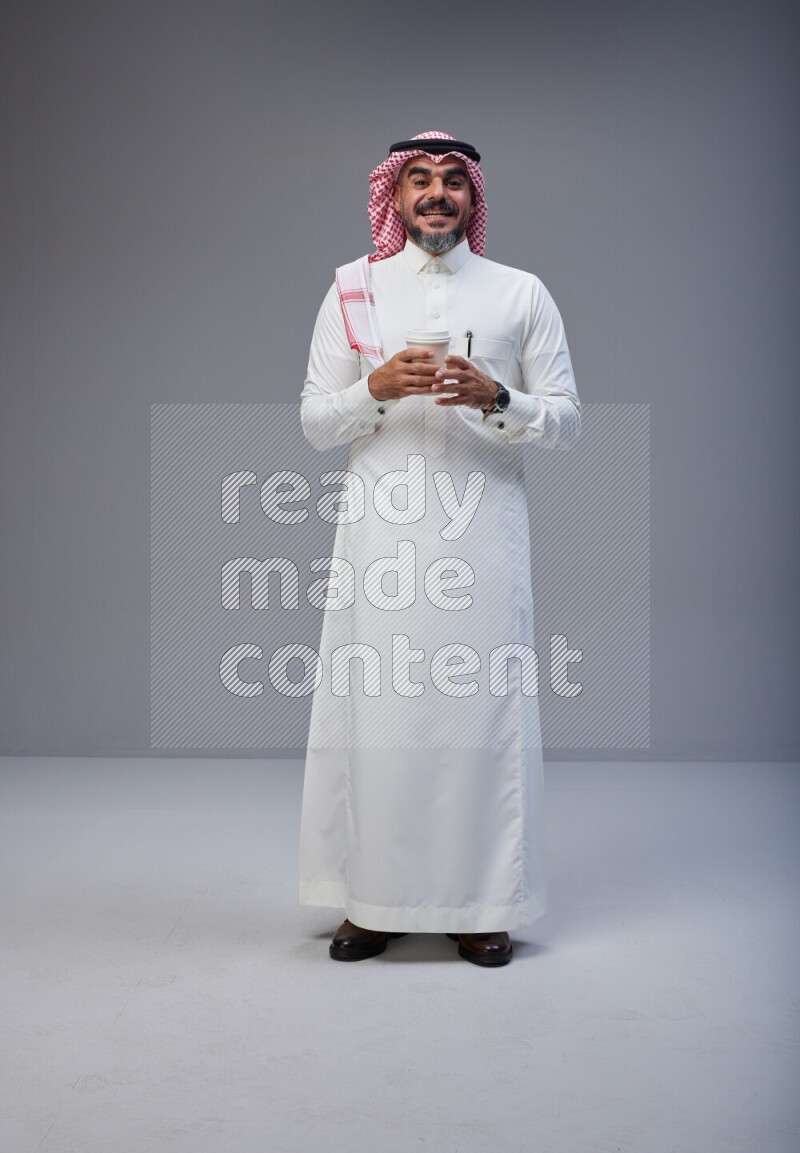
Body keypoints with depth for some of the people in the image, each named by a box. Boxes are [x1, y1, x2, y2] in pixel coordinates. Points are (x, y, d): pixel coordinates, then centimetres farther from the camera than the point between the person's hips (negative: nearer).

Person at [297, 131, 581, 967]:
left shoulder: (522, 294, 11)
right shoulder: (352, 290, 12)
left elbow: (566, 421, 6)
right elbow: (314, 421, 8)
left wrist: (497, 399, -12)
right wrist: (377, 388, -10)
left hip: (482, 530, 0)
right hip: (380, 531, 1)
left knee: (481, 706, -1)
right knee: (374, 705, -1)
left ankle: (481, 904, 10)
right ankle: (372, 900, 12)